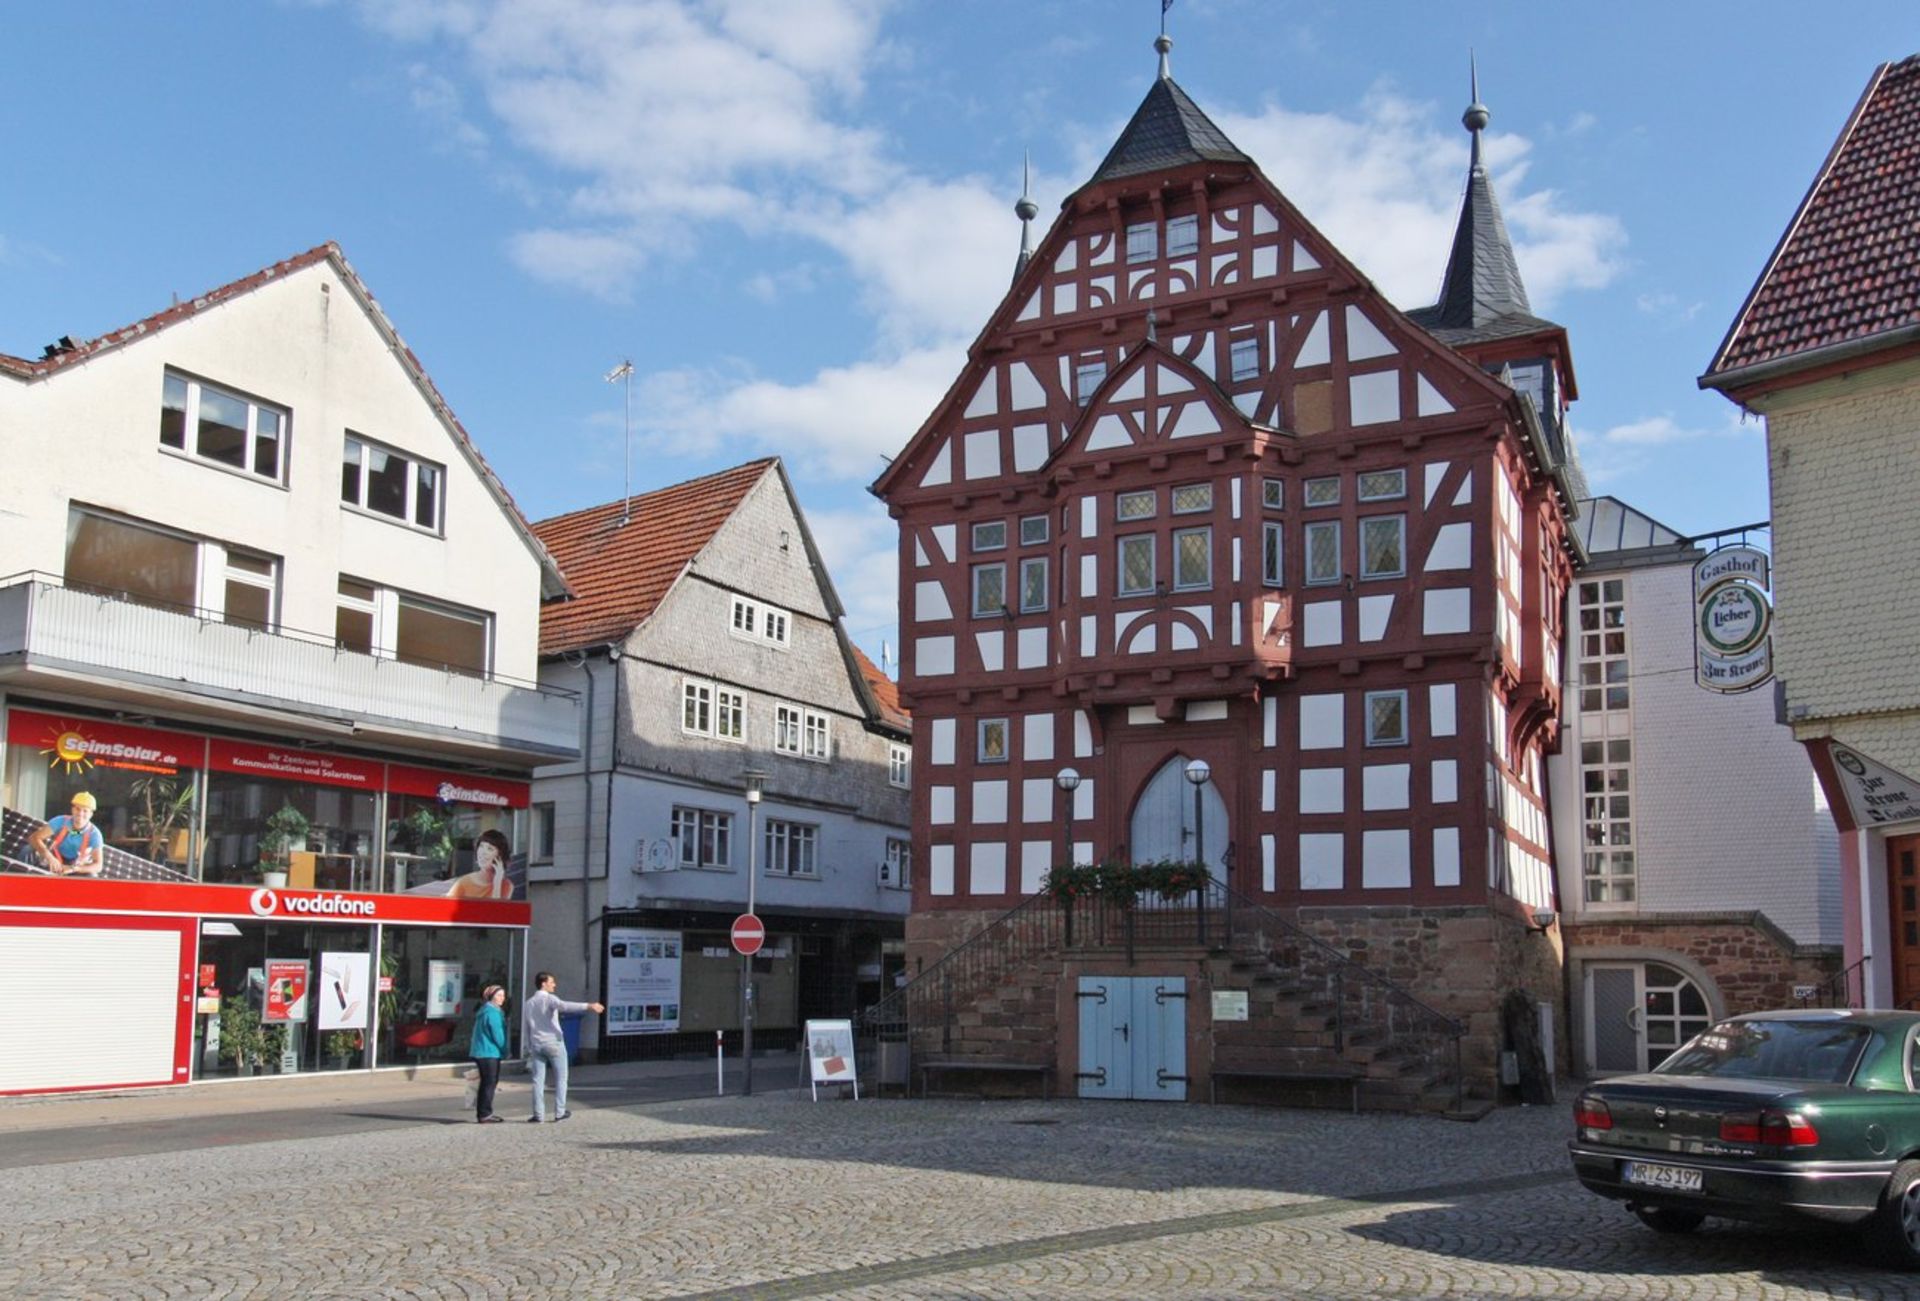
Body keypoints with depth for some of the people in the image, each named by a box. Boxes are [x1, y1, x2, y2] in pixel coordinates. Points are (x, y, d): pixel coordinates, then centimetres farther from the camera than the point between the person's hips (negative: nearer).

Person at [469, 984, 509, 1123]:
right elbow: (497, 1034, -18)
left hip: (480, 1052, 10)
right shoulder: (492, 1012, -16)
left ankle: (482, 1113, 21)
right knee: (490, 1083, -5)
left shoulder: (484, 1010, 17)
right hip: (489, 1053, -10)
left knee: (486, 1083, 15)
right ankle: (485, 1114, -4)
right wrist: (504, 1050, -4)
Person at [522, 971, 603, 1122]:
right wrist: (588, 1006, -39)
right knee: (560, 1078, 6)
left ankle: (538, 1114, 3)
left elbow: (525, 1027, 15)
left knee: (538, 1080, 6)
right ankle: (560, 1112, 5)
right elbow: (565, 1006, -28)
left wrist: (527, 1047, 22)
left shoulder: (529, 1003, 12)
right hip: (554, 1044, -5)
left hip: (536, 1046, 5)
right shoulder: (549, 999, -8)